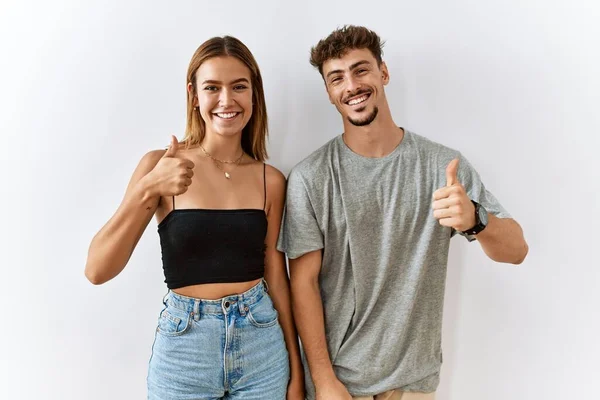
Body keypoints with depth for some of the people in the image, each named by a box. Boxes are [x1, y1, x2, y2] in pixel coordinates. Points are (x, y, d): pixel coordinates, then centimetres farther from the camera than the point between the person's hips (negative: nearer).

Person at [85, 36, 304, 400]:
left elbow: (276, 275, 4)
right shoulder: (161, 164, -8)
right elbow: (97, 270, -12)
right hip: (184, 348, -1)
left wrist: (296, 369, 7)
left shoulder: (271, 180, -3)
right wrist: (146, 191, -26)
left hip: (262, 347, 2)